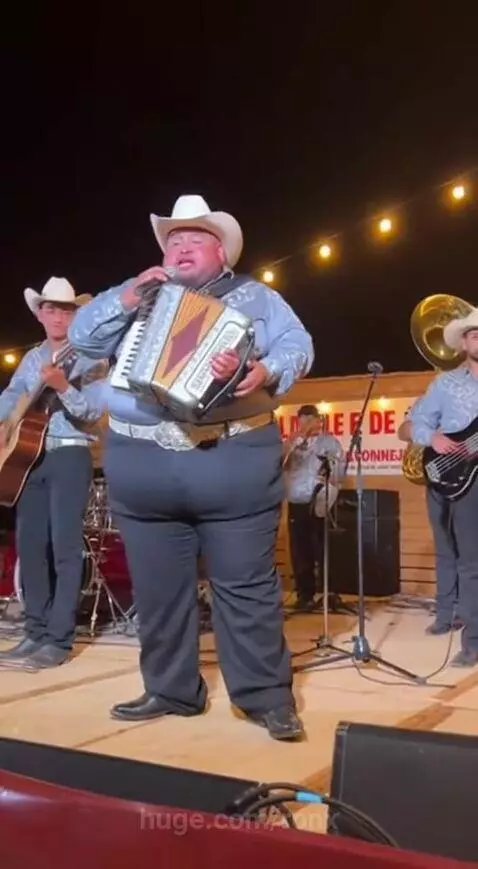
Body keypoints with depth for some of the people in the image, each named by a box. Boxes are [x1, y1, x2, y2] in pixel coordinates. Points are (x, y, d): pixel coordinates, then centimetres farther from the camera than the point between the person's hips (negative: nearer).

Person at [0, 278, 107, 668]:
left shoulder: (89, 358, -1)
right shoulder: (32, 358, 17)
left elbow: (93, 411, -12)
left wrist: (62, 387, -27)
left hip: (70, 456, -6)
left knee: (65, 547, -9)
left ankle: (59, 639, -5)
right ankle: (36, 632, 14)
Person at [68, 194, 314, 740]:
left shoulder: (254, 296, 13)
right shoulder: (138, 297, 19)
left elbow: (298, 345, 1)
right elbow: (82, 336, 11)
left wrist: (265, 372, -21)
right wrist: (127, 298, -3)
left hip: (233, 462, -3)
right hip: (142, 466, 3)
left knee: (246, 582, -1)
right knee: (156, 587, 9)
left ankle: (267, 695, 10)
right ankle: (169, 689, 24)